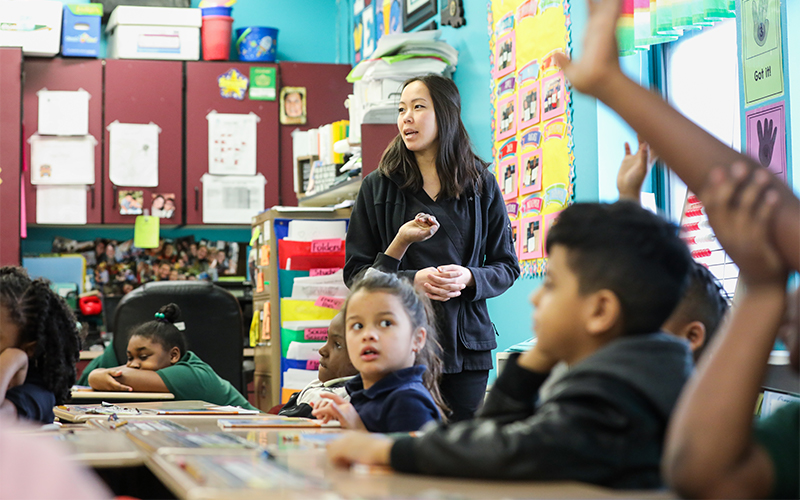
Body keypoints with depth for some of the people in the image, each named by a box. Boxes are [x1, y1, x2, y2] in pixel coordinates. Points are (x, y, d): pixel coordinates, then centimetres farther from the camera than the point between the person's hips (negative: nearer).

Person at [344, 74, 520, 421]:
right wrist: (412, 280, -14)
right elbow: (355, 272, 3)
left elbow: (507, 267, 10)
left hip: (466, 345, 1)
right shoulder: (378, 187, 6)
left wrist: (469, 278, -11)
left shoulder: (481, 186, 8)